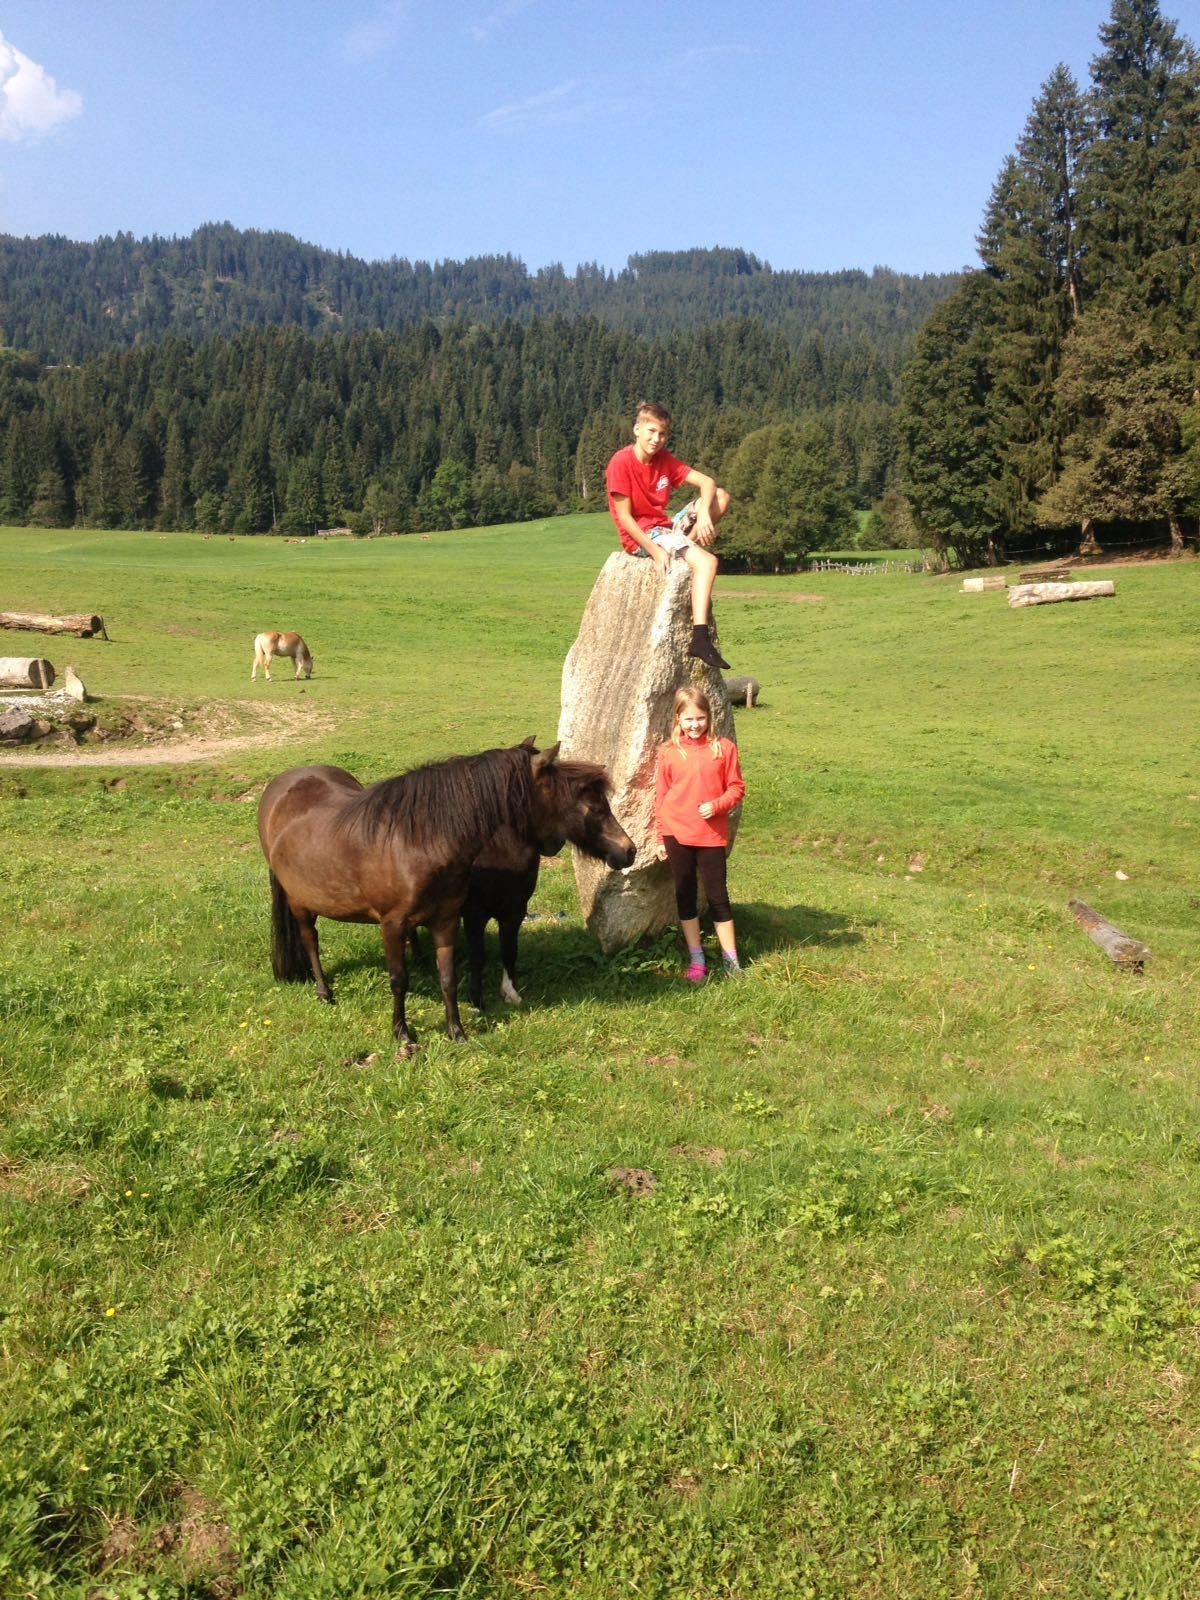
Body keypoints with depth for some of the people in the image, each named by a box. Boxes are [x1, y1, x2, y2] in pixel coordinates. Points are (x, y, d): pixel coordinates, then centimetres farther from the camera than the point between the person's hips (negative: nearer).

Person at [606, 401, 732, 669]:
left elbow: (707, 482, 0)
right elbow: (624, 517, -17)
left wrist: (703, 514, -20)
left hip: (665, 528, 8)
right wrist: (655, 551, -24)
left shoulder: (664, 459, 5)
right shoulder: (621, 462, -15)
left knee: (721, 496, -2)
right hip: (641, 537, -8)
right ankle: (700, 638, -36)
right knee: (707, 561, -28)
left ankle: (689, 546, -16)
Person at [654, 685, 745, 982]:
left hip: (712, 834, -1)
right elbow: (660, 797, 4)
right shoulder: (668, 752, -1)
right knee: (685, 895, 9)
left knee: (717, 895, 5)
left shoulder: (723, 748, -3)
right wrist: (660, 838, 5)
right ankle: (696, 958, 20)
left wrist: (716, 805, -17)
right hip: (677, 835, 1)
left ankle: (730, 959, 16)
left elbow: (736, 788, 2)